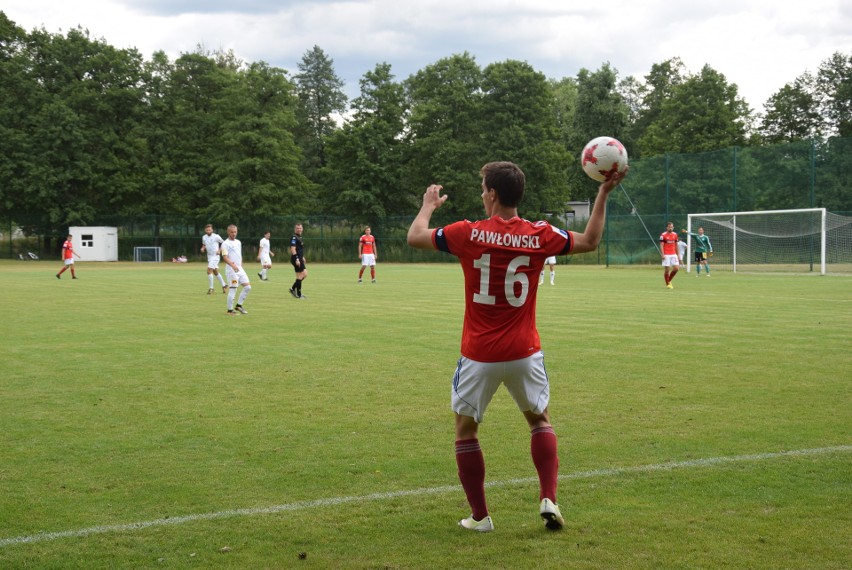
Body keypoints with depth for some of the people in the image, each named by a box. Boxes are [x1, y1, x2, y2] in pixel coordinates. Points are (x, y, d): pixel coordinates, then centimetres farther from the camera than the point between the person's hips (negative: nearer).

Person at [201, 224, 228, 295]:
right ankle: (224, 285, 29)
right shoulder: (204, 237, 5)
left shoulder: (216, 236, -12)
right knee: (215, 272, 14)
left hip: (215, 256, -7)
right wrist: (203, 248, -1)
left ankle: (211, 288, -9)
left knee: (209, 271, -17)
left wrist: (219, 250, -13)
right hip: (209, 256, 7)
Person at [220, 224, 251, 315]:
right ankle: (230, 310, 2)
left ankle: (238, 305, 15)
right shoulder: (225, 244, -8)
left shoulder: (238, 242, 15)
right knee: (233, 289, -7)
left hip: (240, 269, 8)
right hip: (231, 270, -8)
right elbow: (225, 257, -19)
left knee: (248, 287, 4)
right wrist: (233, 265, -34)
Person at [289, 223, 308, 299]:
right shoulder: (294, 237, -13)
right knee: (300, 276, -6)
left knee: (305, 274, 13)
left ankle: (293, 289, 18)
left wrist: (302, 257, 27)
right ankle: (298, 295, 1)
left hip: (299, 259, 10)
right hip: (296, 259, -10)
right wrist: (297, 259, -26)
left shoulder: (299, 237, 17)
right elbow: (293, 249, -21)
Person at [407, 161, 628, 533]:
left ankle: (479, 516, 15)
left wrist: (428, 205, 20)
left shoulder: (469, 234, -10)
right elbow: (590, 241, 11)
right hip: (524, 352, 2)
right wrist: (604, 194, 17)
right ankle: (548, 499, 7)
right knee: (540, 420, 23)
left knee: (465, 430, 14)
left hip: (479, 355, -2)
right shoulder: (540, 236, -4)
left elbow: (415, 237, 2)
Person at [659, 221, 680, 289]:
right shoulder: (663, 235, -5)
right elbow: (661, 245, -8)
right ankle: (667, 284, 10)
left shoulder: (675, 235, 10)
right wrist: (662, 255, -17)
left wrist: (677, 254, 15)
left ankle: (669, 281, 17)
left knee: (676, 268, -5)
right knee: (667, 269, -3)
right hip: (666, 255, -5)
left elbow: (676, 245, 17)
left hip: (673, 254, 5)